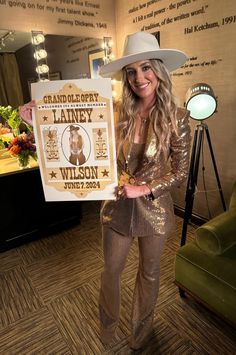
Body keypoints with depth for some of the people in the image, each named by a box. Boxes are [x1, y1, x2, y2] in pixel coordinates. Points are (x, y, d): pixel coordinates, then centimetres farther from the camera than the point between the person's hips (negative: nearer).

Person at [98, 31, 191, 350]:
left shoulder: (176, 117, -12)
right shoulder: (118, 113, -8)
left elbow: (180, 173, -8)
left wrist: (144, 189, -21)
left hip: (154, 208, -1)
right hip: (117, 205, 2)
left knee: (149, 272, 21)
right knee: (111, 270, 20)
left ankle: (141, 329, 53)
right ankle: (107, 326, 52)